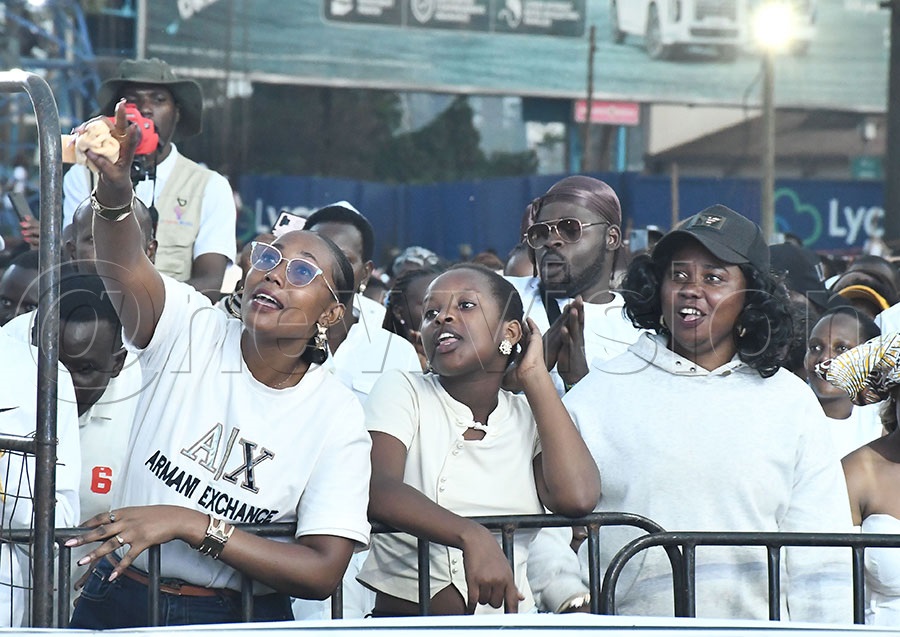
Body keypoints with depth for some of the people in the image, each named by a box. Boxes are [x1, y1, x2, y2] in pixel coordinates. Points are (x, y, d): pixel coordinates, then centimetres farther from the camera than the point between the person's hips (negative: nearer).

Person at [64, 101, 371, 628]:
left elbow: (322, 574, -9)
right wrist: (115, 190, -41)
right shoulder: (195, 333, 1)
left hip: (239, 620, 0)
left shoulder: (338, 418, -1)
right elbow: (124, 268, -19)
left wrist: (189, 523, -16)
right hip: (118, 600, 0)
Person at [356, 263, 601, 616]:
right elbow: (377, 489, -13)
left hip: (508, 623, 2)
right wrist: (472, 537, -28)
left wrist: (534, 375, 1)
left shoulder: (530, 417, 12)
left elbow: (576, 497, -9)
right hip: (406, 616, -2)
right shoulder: (401, 390, 6)